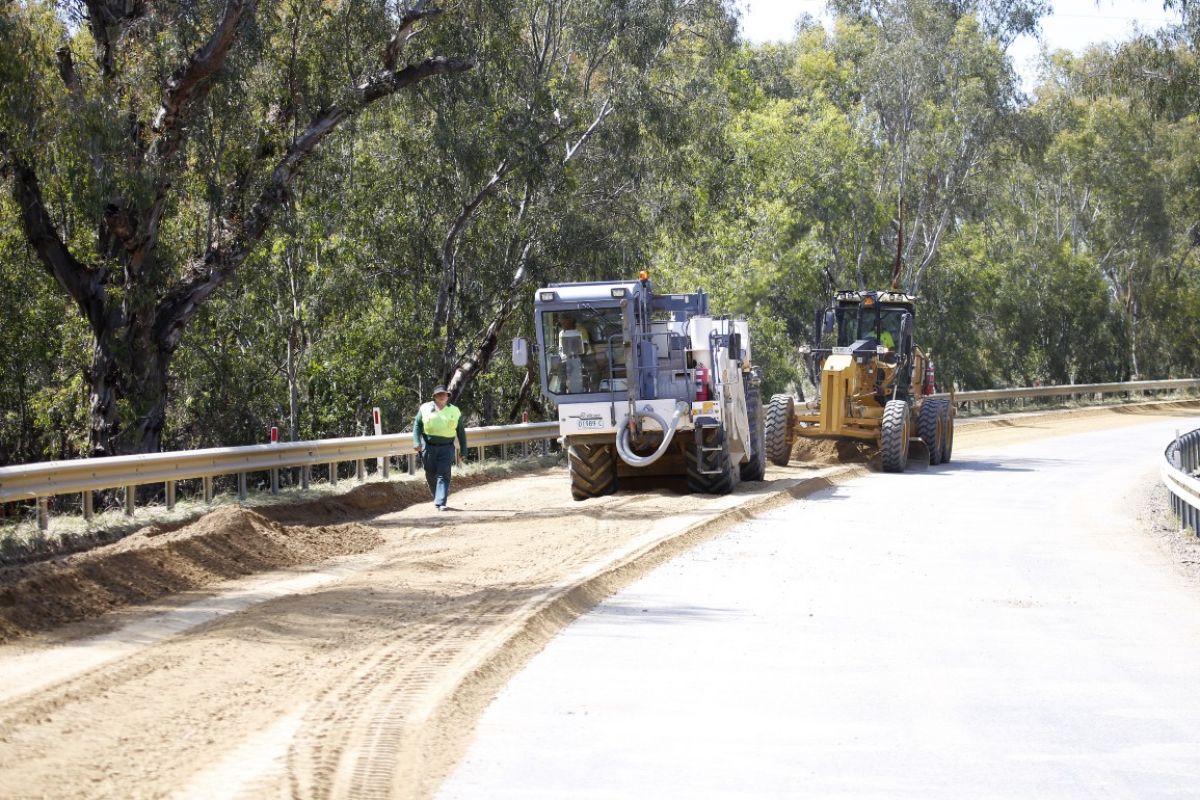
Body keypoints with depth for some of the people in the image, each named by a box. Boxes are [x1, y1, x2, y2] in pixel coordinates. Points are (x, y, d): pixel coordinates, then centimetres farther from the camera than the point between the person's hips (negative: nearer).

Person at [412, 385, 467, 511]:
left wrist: (462, 452, 6)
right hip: (428, 447, 1)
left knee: (443, 475, -11)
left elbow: (461, 433, 9)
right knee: (431, 475, 8)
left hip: (446, 448, -1)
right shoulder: (425, 408, 5)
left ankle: (440, 503, -15)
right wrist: (416, 442, -11)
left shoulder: (455, 411, 7)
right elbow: (417, 425, 4)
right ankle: (437, 496, 32)